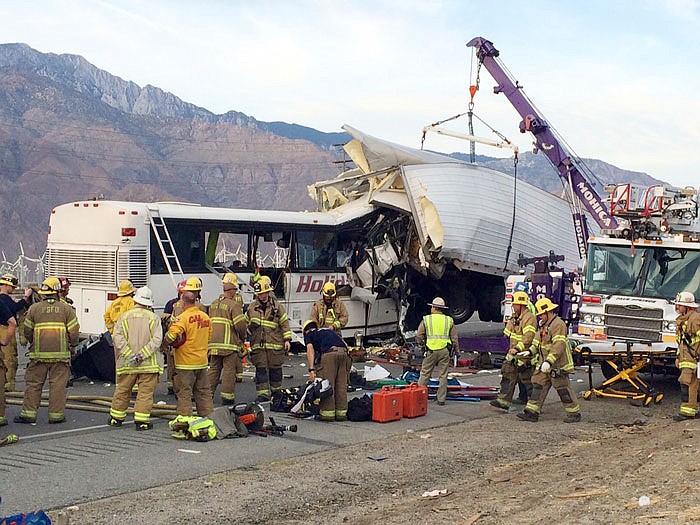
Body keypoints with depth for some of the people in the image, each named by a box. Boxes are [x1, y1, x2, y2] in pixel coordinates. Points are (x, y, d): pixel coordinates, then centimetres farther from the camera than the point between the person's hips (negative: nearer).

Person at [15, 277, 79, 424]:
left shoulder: (34, 308, 3)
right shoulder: (66, 309, 1)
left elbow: (27, 331, 6)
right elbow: (74, 331, -1)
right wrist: (72, 345, 17)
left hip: (39, 353, 1)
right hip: (61, 353, -1)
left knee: (34, 383, 8)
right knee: (58, 384, 3)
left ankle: (29, 413, 8)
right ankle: (56, 414, 4)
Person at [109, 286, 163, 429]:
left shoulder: (124, 316, 3)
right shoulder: (153, 318, -3)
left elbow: (118, 337, -7)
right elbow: (157, 340, -13)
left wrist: (129, 355, -11)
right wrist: (142, 354, -15)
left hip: (127, 363, 2)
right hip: (148, 364, -2)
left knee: (122, 391, 15)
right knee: (145, 393, 3)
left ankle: (116, 418, 25)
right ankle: (141, 421, 1)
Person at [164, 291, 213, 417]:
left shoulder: (182, 318, -18)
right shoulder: (206, 317, 4)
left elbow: (171, 335, -28)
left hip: (186, 363, -6)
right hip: (202, 362, 6)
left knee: (184, 393, 2)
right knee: (204, 391, 16)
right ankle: (208, 415, 21)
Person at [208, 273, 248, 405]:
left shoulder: (213, 305, 13)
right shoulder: (233, 305, -11)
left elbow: (209, 323, 17)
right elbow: (241, 325, -15)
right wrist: (242, 337, 3)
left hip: (214, 344, 7)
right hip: (229, 344, -7)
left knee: (213, 369, 14)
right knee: (229, 370, 0)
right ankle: (227, 396, 1)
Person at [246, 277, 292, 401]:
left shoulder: (277, 306, 3)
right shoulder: (252, 307, 9)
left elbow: (284, 323, 4)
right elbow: (246, 322, 20)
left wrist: (287, 339, 0)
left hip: (275, 343, -1)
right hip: (258, 344, 1)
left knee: (275, 369, 7)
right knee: (261, 369, -2)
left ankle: (276, 392, 21)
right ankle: (263, 394, 0)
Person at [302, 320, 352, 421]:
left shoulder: (308, 334, 23)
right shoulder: (329, 330, 38)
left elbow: (310, 349, 4)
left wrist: (311, 369, -3)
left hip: (329, 353, -5)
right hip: (343, 352, 5)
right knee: (341, 385, 11)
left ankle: (328, 413, 3)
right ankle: (341, 413, 14)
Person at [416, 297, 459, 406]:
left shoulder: (426, 319, 1)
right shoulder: (449, 320, 7)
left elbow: (419, 336, 2)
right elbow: (454, 338, 9)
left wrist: (422, 342, 22)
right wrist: (457, 351, 18)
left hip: (431, 351, -1)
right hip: (444, 351, 2)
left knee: (425, 374, 6)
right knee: (443, 376, 6)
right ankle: (441, 399, 7)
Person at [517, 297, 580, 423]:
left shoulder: (558, 324, -17)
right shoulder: (544, 325, 15)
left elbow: (559, 345, -27)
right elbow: (538, 341, 27)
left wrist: (549, 361, -32)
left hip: (558, 365, -9)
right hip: (544, 365, 9)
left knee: (563, 389, -1)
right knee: (538, 386, 4)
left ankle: (574, 413, 10)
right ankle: (532, 412, 5)